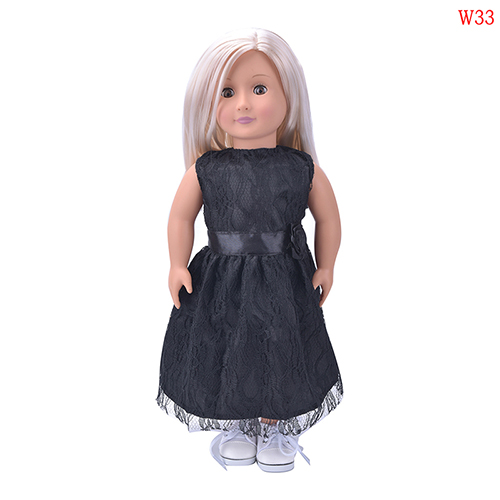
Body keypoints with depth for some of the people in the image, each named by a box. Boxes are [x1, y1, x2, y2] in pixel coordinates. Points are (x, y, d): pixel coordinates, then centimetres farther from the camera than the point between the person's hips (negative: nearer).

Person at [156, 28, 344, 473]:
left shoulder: (302, 167, -8)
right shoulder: (205, 168, -9)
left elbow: (328, 218, 4)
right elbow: (181, 216, 3)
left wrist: (326, 268, 8)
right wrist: (178, 266, 5)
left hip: (283, 284, 0)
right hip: (220, 283, 0)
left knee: (280, 356, 14)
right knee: (224, 353, 14)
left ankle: (274, 429, 41)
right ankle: (235, 427, 42)